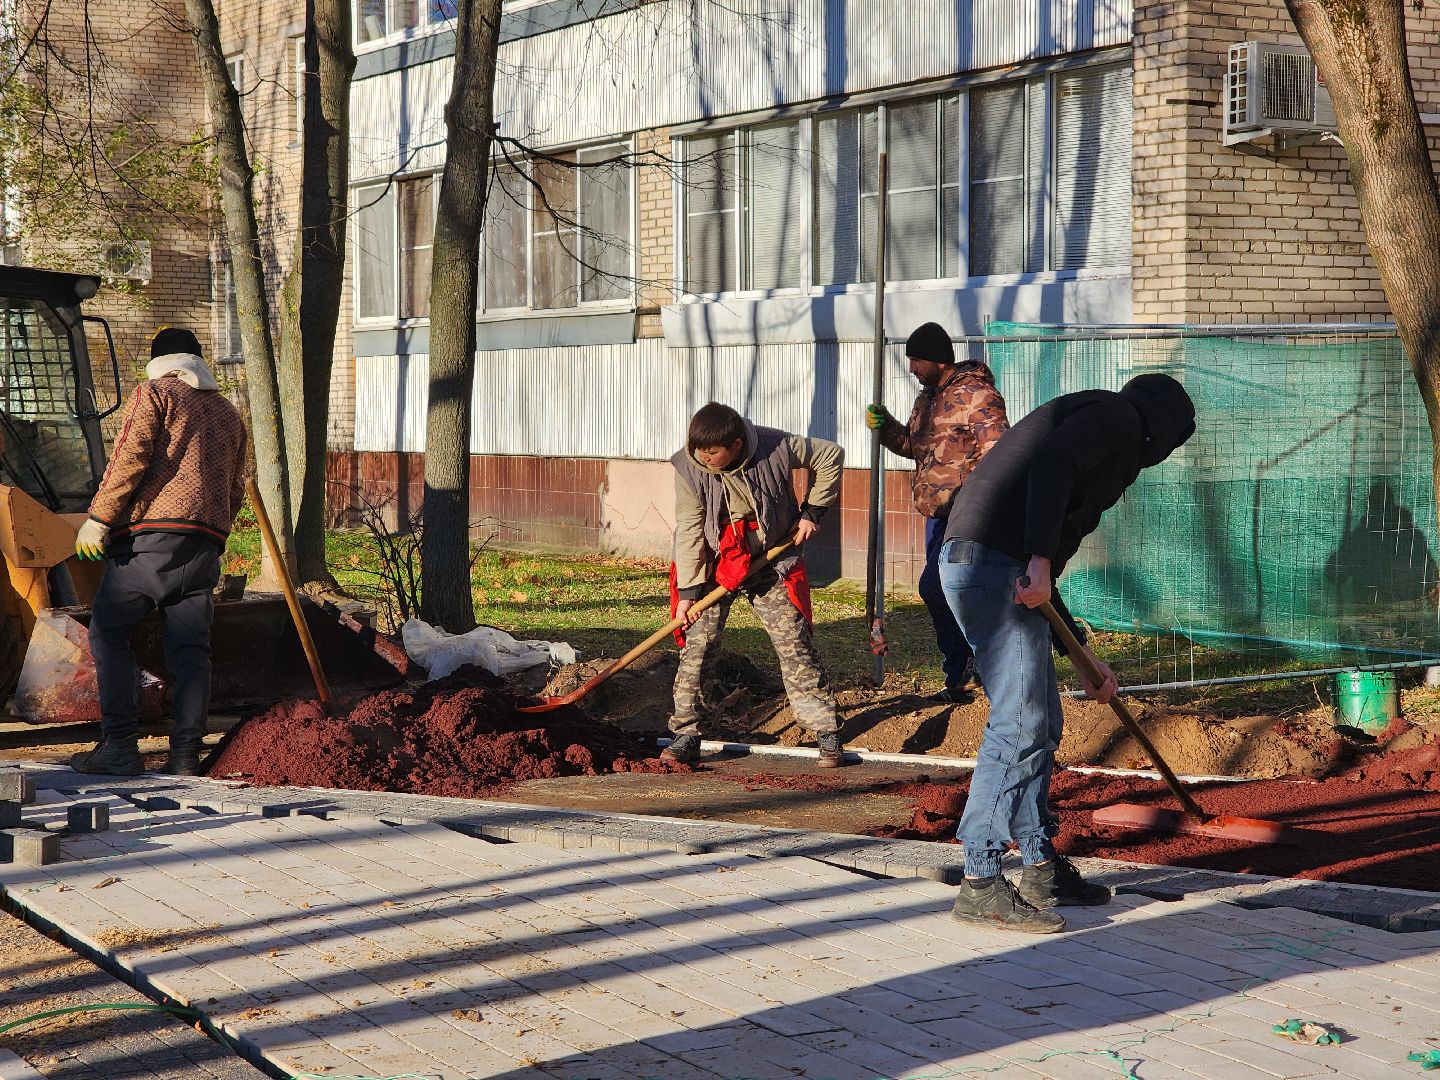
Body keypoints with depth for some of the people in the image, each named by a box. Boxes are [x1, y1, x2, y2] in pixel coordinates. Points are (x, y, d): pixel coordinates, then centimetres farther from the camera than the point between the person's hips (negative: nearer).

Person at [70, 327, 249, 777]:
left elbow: (131, 457, -10)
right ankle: (186, 758, 1)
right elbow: (235, 490, 24)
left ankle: (120, 745, -5)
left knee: (109, 631, 3)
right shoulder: (229, 413, 23)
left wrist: (99, 517, -11)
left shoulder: (154, 393, 5)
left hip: (150, 535, -5)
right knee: (190, 646, 5)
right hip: (207, 539, 5)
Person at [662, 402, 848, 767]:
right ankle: (685, 735, 4)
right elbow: (688, 531, -12)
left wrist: (812, 511, -2)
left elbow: (831, 456, -3)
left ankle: (827, 735, 3)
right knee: (695, 648, -6)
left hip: (770, 565, 0)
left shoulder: (777, 447, -19)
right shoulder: (689, 468, -17)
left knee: (796, 647, -2)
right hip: (714, 567, 1)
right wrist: (688, 590, -15)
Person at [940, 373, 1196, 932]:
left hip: (979, 566, 10)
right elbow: (1049, 464, -19)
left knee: (1042, 723, 16)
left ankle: (1042, 869, 25)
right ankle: (980, 884, -7)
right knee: (1019, 723, -9)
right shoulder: (1119, 415, 3)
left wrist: (1086, 657, 33)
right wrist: (1040, 558, -26)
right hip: (994, 563, -10)